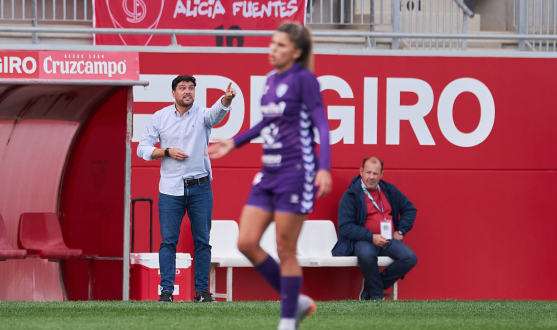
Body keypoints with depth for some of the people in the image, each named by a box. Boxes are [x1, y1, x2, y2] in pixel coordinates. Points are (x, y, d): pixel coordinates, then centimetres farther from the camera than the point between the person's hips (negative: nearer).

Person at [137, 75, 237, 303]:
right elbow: (143, 149, 6)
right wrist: (167, 152, -11)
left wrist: (227, 99, -46)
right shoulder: (160, 117, 5)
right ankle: (166, 291, 2)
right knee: (168, 241, -2)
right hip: (170, 189, 0)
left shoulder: (202, 115, 0)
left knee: (202, 241, 3)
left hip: (200, 188, 0)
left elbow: (217, 112, -24)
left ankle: (201, 291, 10)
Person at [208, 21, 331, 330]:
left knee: (285, 250, -4)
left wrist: (324, 169, -24)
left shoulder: (304, 79, -10)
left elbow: (322, 125, -14)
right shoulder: (271, 79, 12)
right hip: (268, 174, 8)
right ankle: (296, 302, 15)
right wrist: (235, 143, 32)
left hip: (295, 173, -8)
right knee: (246, 243, 1)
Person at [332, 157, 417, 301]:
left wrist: (400, 231, 9)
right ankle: (376, 295, -16)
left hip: (388, 240, 5)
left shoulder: (389, 190, 14)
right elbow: (345, 227, -11)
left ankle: (370, 288, -10)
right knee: (367, 255, -41)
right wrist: (371, 237, -21)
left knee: (410, 258, -22)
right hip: (363, 240, -5)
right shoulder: (350, 195, -3)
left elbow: (410, 209, 25)